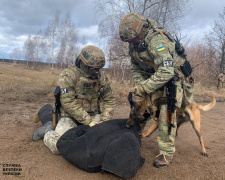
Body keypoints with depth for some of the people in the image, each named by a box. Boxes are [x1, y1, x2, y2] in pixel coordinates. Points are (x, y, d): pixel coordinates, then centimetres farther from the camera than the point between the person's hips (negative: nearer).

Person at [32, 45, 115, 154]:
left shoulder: (102, 76, -1)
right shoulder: (68, 75, -18)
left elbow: (109, 99, 4)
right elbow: (68, 102, -23)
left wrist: (105, 121, -9)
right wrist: (88, 121, -25)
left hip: (93, 115, 5)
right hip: (70, 116, -5)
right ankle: (48, 131, 15)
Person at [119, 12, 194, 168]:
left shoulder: (156, 40, -32)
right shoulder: (134, 44, -5)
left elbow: (166, 71, -39)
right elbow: (135, 68, 4)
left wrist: (144, 87, -35)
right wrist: (140, 84, -12)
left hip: (173, 77, -8)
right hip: (155, 76, 8)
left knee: (166, 111, -15)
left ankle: (167, 152, -4)